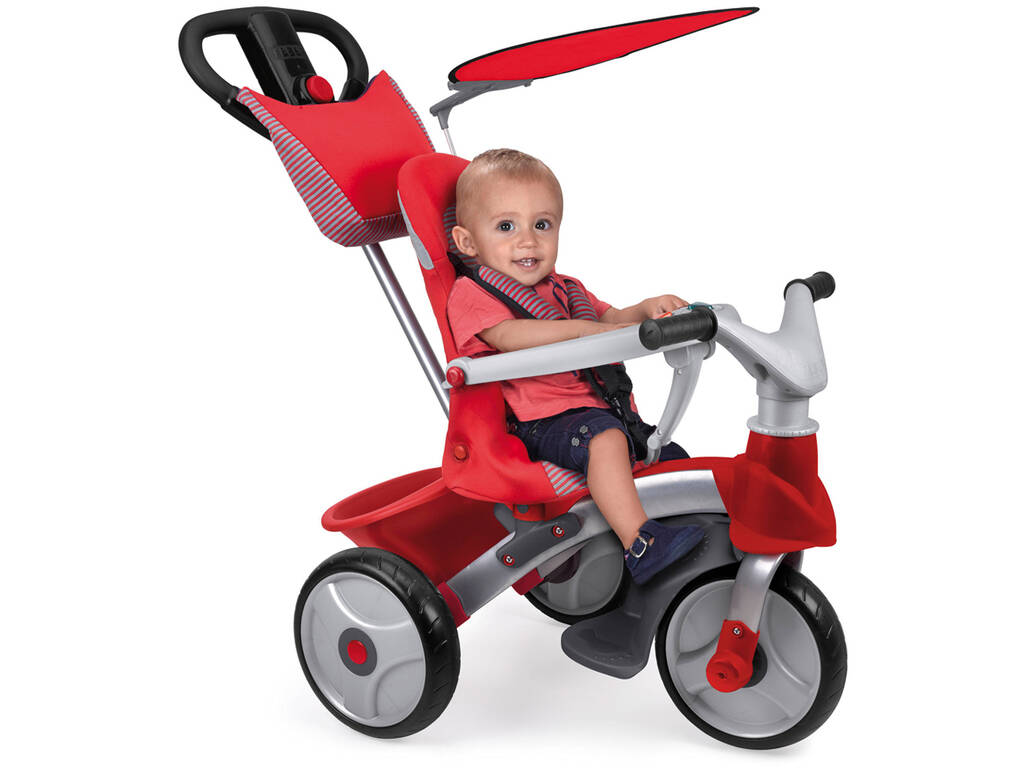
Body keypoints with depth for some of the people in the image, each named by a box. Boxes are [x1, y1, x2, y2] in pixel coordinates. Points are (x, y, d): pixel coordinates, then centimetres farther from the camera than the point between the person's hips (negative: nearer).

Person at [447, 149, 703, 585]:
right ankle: (640, 545, -39)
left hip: (600, 409, 9)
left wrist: (646, 310, -6)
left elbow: (610, 320, 17)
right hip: (539, 423, -9)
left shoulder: (562, 288, 22)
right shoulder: (470, 294, -4)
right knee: (605, 436, -36)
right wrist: (583, 329, -30)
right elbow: (509, 336, -22)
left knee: (675, 458, 12)